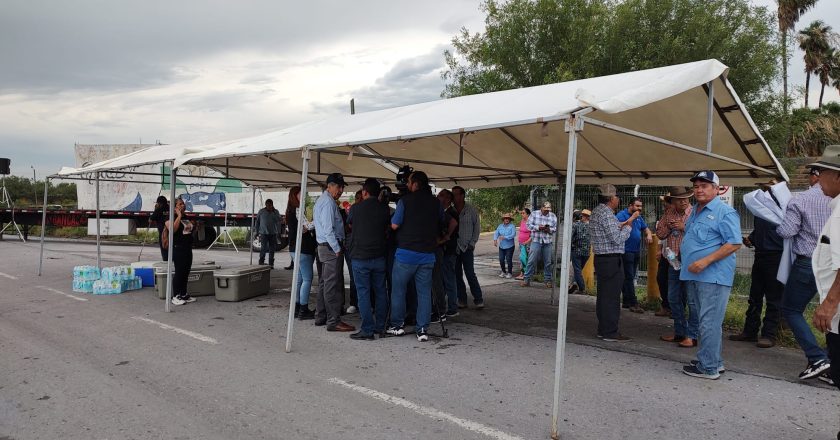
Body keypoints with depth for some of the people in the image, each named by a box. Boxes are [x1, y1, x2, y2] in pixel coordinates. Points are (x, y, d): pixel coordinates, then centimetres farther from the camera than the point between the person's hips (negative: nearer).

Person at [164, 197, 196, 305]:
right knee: (179, 272, -5)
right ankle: (175, 296, 2)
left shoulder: (186, 219, 17)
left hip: (188, 249, 8)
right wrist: (179, 216, -23)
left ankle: (184, 294, 21)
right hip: (178, 249, -8)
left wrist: (196, 225, 11)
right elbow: (173, 229, -28)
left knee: (186, 273, 12)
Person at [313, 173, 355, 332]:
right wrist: (337, 249, -17)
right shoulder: (328, 202, -14)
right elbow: (328, 229, -21)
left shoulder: (321, 200, 18)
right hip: (331, 247, -11)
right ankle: (333, 321, -7)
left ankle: (320, 317, 23)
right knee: (333, 285, -9)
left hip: (324, 247, 11)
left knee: (324, 283, 15)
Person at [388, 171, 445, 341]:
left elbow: (394, 225, -8)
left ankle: (397, 325, 17)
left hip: (406, 252, -3)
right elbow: (441, 223, 16)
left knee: (398, 289, 10)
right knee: (424, 292, 6)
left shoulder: (405, 201, -8)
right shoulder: (436, 202, 5)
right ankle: (422, 329, 5)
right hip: (428, 254, 4)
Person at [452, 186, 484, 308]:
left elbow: (477, 227, 3)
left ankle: (478, 300, 5)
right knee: (457, 276, 6)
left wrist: (472, 243, -2)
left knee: (470, 274, -6)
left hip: (467, 248, -3)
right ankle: (462, 300, 15)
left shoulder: (471, 209, -1)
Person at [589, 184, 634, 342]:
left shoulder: (596, 211, 14)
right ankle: (610, 332, 0)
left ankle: (603, 329, 21)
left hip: (601, 258, 10)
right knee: (611, 297, -4)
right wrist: (628, 226, -6)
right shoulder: (606, 213, -16)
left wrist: (624, 224, 19)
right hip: (612, 260, -10)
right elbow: (618, 239, -19)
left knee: (602, 295, 14)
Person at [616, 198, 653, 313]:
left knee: (630, 277, 12)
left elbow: (645, 228, 25)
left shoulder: (639, 217, 16)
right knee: (629, 277, -9)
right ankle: (633, 303, -7)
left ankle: (626, 301, 18)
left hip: (636, 251, 8)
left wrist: (649, 235, 2)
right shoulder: (621, 215, -9)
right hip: (626, 250, -8)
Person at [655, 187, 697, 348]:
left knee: (691, 299, -2)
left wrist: (684, 227, -20)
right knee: (673, 298, 13)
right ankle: (679, 332, 26)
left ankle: (692, 335, 6)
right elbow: (659, 234, 11)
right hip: (674, 261, 7)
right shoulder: (668, 214, 9)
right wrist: (668, 226, -7)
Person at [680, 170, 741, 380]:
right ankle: (714, 360, 28)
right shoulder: (694, 211, 18)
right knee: (704, 321, 16)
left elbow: (734, 243, -17)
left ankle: (708, 367, 0)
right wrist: (681, 256, 15)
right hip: (693, 276, 9)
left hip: (713, 276, -9)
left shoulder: (725, 212, -10)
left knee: (709, 322, -6)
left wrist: (706, 261, -22)